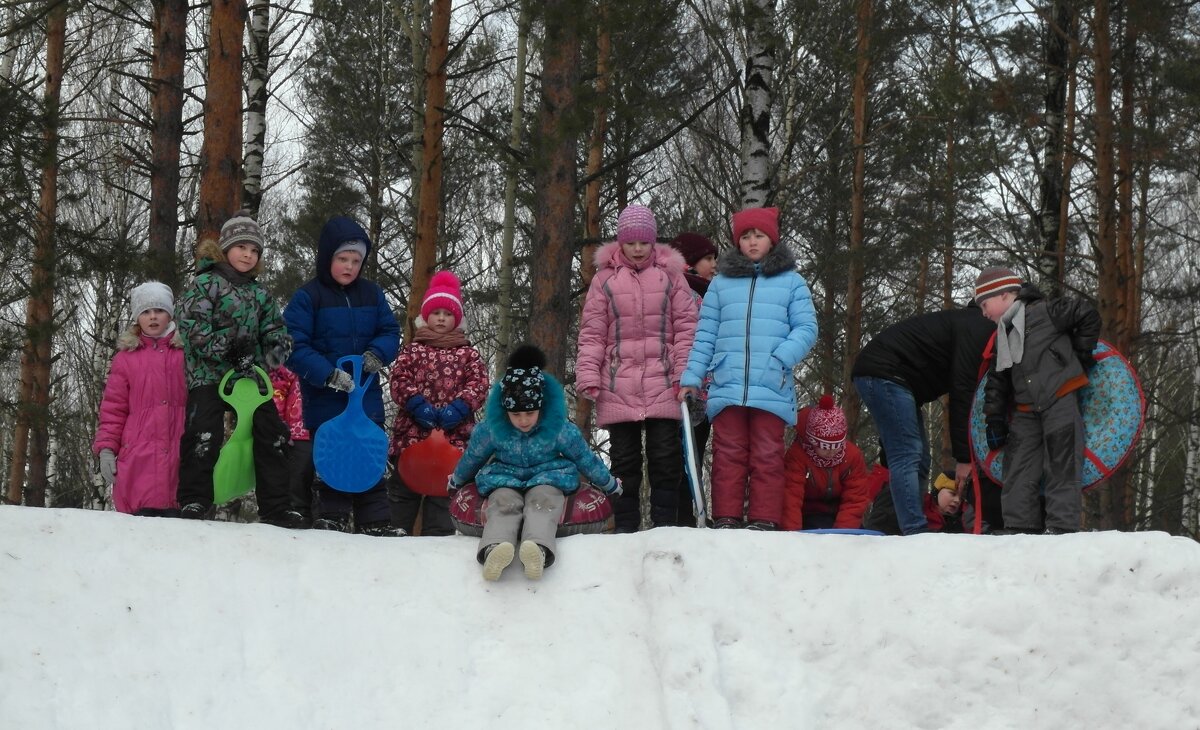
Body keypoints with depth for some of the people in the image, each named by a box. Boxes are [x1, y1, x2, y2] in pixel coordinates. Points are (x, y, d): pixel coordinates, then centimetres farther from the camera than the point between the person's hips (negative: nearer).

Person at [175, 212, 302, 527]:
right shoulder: (205, 283, -1)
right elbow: (193, 325, -13)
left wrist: (267, 359, -6)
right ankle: (194, 501, -9)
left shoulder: (259, 294, 18)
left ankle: (276, 506, 8)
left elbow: (277, 335, 16)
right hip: (208, 374, -5)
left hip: (250, 376, 6)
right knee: (203, 433, -19)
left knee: (272, 435, 2)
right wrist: (226, 349, -21)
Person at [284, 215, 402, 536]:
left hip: (367, 398, 4)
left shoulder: (371, 294, 6)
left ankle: (376, 524, 15)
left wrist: (378, 353, -11)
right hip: (324, 399, -4)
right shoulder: (307, 297, -8)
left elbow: (391, 332, 12)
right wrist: (328, 374, -22)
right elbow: (295, 347, -13)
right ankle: (331, 521, 10)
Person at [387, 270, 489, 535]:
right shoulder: (412, 349, 9)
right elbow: (399, 377, -2)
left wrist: (460, 407, -15)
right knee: (403, 485, 6)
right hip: (412, 430, 0)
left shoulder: (467, 353, 9)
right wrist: (415, 403, -16)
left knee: (444, 487, 4)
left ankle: (437, 537, 9)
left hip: (454, 433, 0)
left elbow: (479, 383, 0)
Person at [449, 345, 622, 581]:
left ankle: (538, 548, -69)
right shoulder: (490, 429, -13)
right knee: (504, 502, -35)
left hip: (548, 476, -1)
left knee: (542, 500, -37)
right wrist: (456, 482, 25)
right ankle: (494, 548, -68)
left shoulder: (560, 429, -15)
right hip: (505, 478, 1)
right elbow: (472, 458, 7)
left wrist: (610, 486, 13)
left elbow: (585, 458, 0)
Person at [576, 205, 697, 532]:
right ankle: (625, 525, 12)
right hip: (618, 386, 0)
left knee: (665, 455, 0)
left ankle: (664, 522, 7)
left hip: (663, 383, 0)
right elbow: (592, 332, 4)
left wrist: (686, 371, -5)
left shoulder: (670, 275, 6)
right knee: (624, 457, 6)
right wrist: (588, 376, -4)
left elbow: (686, 325, 4)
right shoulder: (605, 278, 5)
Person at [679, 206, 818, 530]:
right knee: (728, 455, 0)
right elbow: (705, 335, 15)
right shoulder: (721, 282, 17)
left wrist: (782, 357, -12)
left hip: (771, 388, -1)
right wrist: (691, 376, 7)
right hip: (726, 385, 1)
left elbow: (807, 328, 4)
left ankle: (764, 521, 1)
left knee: (767, 456, -2)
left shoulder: (791, 281, 12)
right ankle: (725, 520, 3)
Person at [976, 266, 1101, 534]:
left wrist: (1080, 356, -2)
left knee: (1062, 468, -7)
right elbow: (997, 380, 19)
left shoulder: (1043, 312, -7)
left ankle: (1063, 528, -7)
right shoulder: (1002, 336, 16)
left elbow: (1088, 315, -6)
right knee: (1018, 471, 4)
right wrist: (994, 419, 13)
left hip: (1060, 400, -8)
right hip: (1025, 410, 8)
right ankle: (1020, 529, 8)